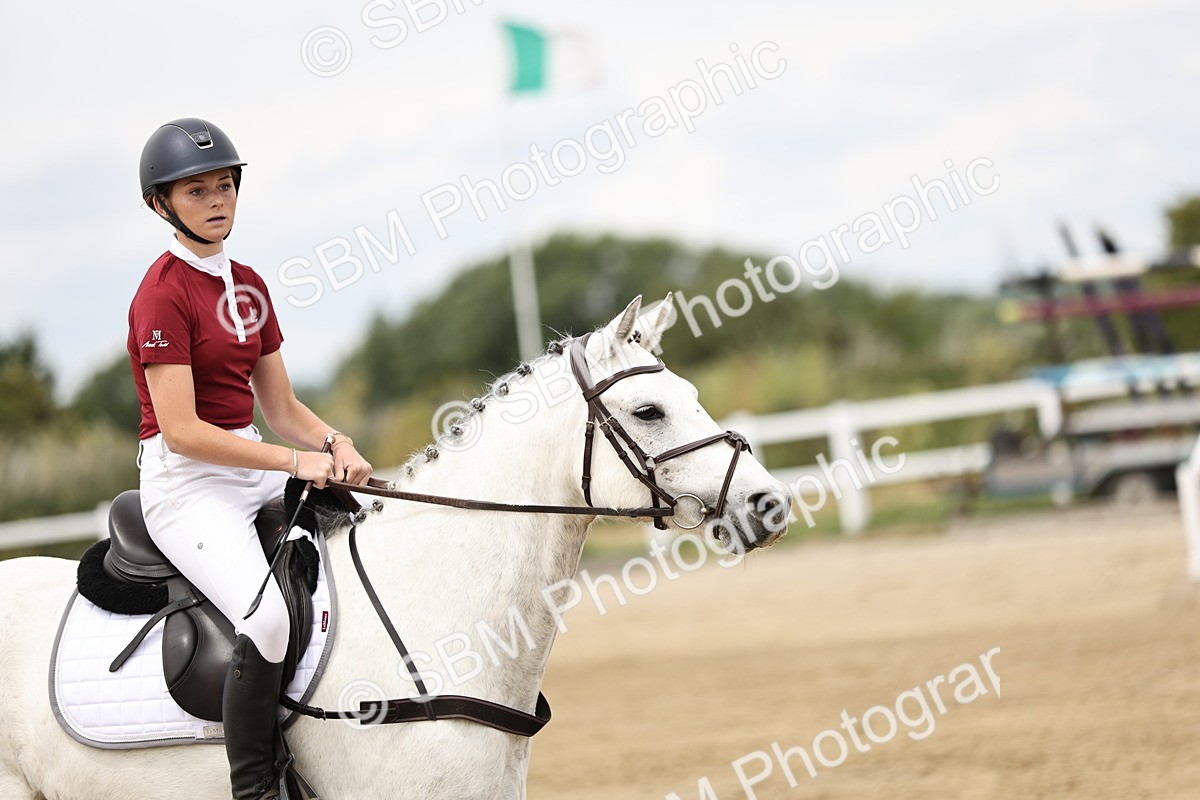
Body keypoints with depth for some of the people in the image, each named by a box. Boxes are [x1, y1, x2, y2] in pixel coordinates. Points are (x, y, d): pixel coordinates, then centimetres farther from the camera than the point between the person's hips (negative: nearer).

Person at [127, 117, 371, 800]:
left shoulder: (249, 286, 14)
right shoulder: (164, 294, -12)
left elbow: (282, 409, 15)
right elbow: (182, 431, -18)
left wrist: (336, 444, -6)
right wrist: (297, 460, -18)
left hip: (254, 473, 9)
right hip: (187, 484, -9)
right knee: (267, 615, -32)